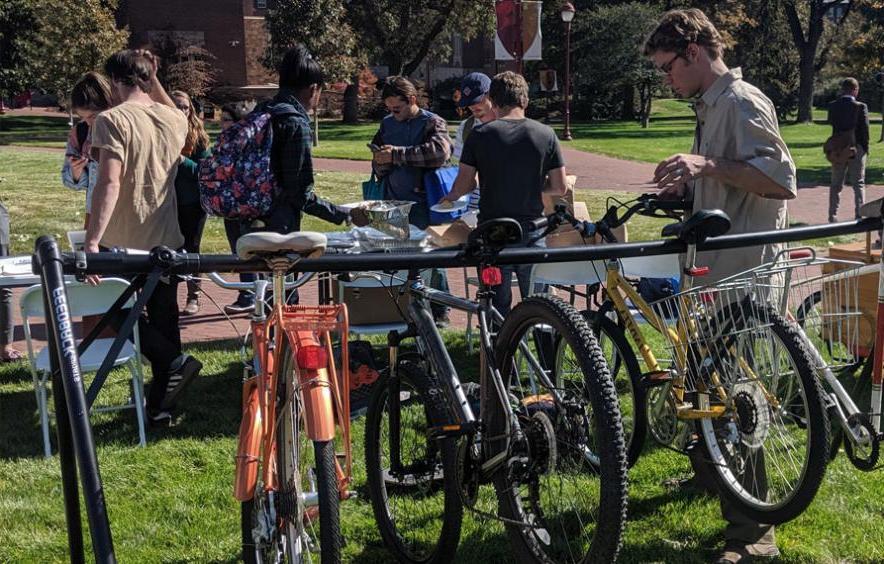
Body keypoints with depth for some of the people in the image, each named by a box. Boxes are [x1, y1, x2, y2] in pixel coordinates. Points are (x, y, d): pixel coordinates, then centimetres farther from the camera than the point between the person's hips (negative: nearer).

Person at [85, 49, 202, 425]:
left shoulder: (113, 120, -13)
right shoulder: (174, 120, 5)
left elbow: (109, 183, -24)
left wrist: (92, 241, -26)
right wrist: (154, 81, 24)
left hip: (123, 241, -6)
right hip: (167, 239, 6)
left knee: (116, 310, 15)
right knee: (163, 319, 14)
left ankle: (175, 362, -3)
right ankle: (160, 406, 19)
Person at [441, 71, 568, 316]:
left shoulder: (480, 134, -6)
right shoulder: (546, 134, -2)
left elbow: (464, 185, -3)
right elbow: (560, 187, 0)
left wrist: (450, 197, 19)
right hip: (533, 230, 1)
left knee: (498, 305, 8)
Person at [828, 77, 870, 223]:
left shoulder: (833, 106, -4)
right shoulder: (860, 107, -12)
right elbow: (865, 129, -10)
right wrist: (866, 147, 0)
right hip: (856, 148, -3)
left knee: (836, 184, 11)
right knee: (859, 183, 6)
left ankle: (832, 216, 11)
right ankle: (859, 215, 2)